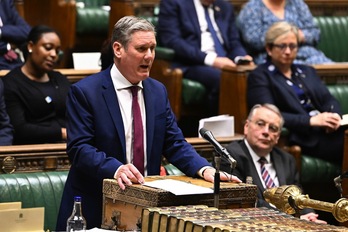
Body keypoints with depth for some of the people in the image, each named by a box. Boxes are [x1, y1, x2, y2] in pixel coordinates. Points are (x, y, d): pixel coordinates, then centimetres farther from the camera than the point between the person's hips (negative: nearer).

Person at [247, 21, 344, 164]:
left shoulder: (307, 72, 29)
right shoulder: (259, 76, 7)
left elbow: (328, 100, 19)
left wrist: (334, 116, -7)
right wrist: (311, 120, -16)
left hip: (326, 130, 6)